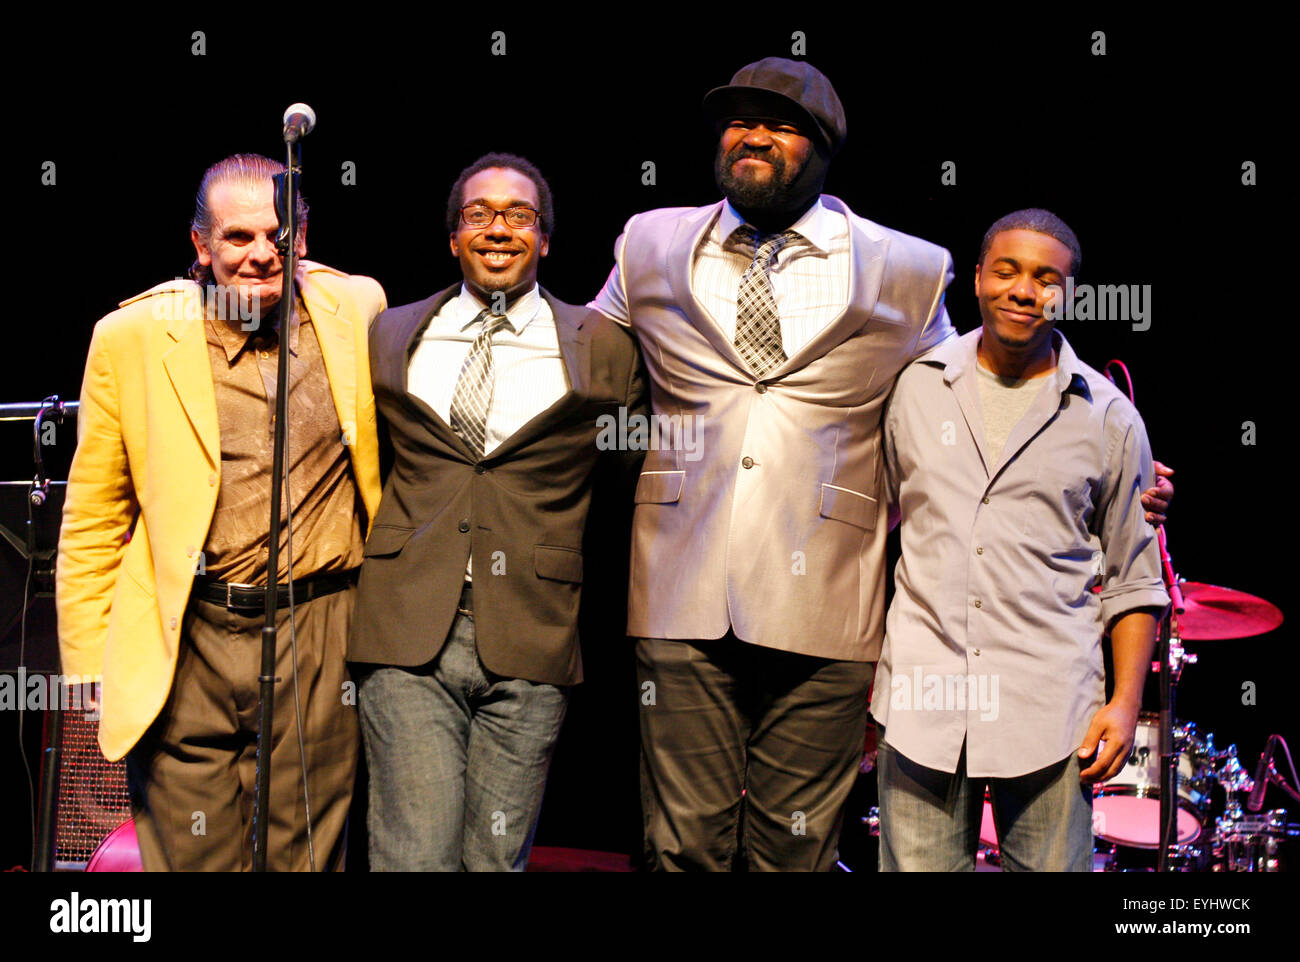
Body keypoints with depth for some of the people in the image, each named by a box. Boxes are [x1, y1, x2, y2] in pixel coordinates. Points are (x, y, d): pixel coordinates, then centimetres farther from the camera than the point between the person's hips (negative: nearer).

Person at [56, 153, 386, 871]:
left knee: (304, 855, 8)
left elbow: (385, 463, 19)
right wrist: (89, 676, 3)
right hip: (186, 651, -1)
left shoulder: (357, 310, 4)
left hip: (321, 639, 1)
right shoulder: (131, 338, -1)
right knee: (190, 858, 5)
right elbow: (92, 524, 5)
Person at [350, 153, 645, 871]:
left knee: (495, 859, 6)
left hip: (529, 645, 0)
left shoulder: (603, 348, 6)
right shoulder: (390, 335, 12)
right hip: (408, 631, 1)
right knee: (415, 854, -6)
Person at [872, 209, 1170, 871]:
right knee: (916, 865, 1)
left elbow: (1133, 579, 9)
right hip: (921, 693, 1)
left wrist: (1126, 702, 0)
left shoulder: (1109, 420, 4)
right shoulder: (914, 388, 7)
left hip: (1050, 709, 0)